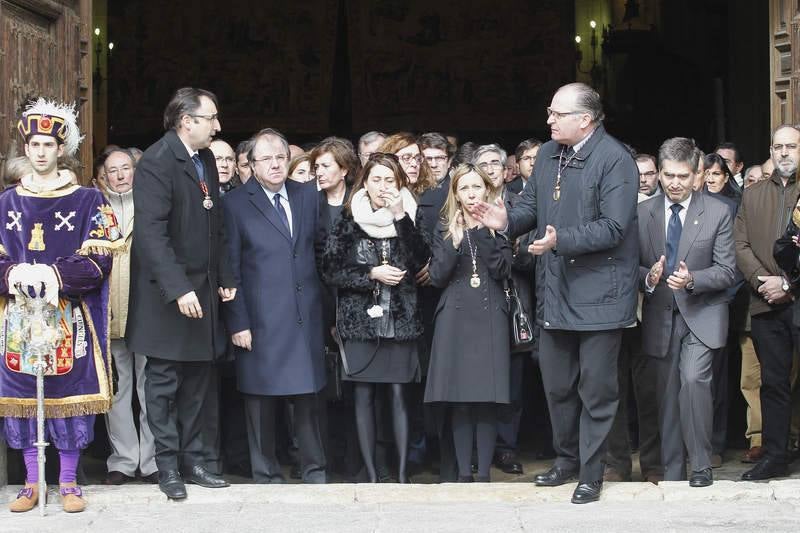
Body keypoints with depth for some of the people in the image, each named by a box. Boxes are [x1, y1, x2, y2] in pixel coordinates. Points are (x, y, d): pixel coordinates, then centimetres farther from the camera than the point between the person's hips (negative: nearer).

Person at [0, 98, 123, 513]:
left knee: (68, 392, -1)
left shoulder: (87, 201, 2)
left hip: (68, 315, -2)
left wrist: (55, 274, -19)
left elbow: (99, 260, -6)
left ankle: (68, 481, 9)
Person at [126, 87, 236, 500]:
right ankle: (167, 466, 11)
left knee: (197, 381, 12)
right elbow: (152, 234, -22)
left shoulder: (206, 160, 11)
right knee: (164, 381, 3)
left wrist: (225, 278, 12)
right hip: (168, 295, -7)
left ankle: (193, 460, 21)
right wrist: (178, 289, -27)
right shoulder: (156, 163, -16)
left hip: (203, 291, 8)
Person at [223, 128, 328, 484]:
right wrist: (237, 323, -8)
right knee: (261, 398, 3)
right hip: (261, 320, -3)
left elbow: (320, 246, 19)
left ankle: (314, 469, 20)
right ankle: (267, 475, 15)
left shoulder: (307, 195, 9)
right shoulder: (236, 204, -2)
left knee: (308, 395, 8)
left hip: (305, 316, 3)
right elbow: (230, 270, -4)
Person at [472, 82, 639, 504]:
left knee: (595, 390, 3)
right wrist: (508, 221, -6)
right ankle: (566, 459, 35)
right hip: (555, 293, 7)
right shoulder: (548, 154, 8)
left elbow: (613, 227, -21)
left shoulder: (614, 160, -16)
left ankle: (591, 474, 14)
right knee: (557, 385, 18)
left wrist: (560, 240, -30)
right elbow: (532, 205, 15)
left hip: (598, 292, -7)